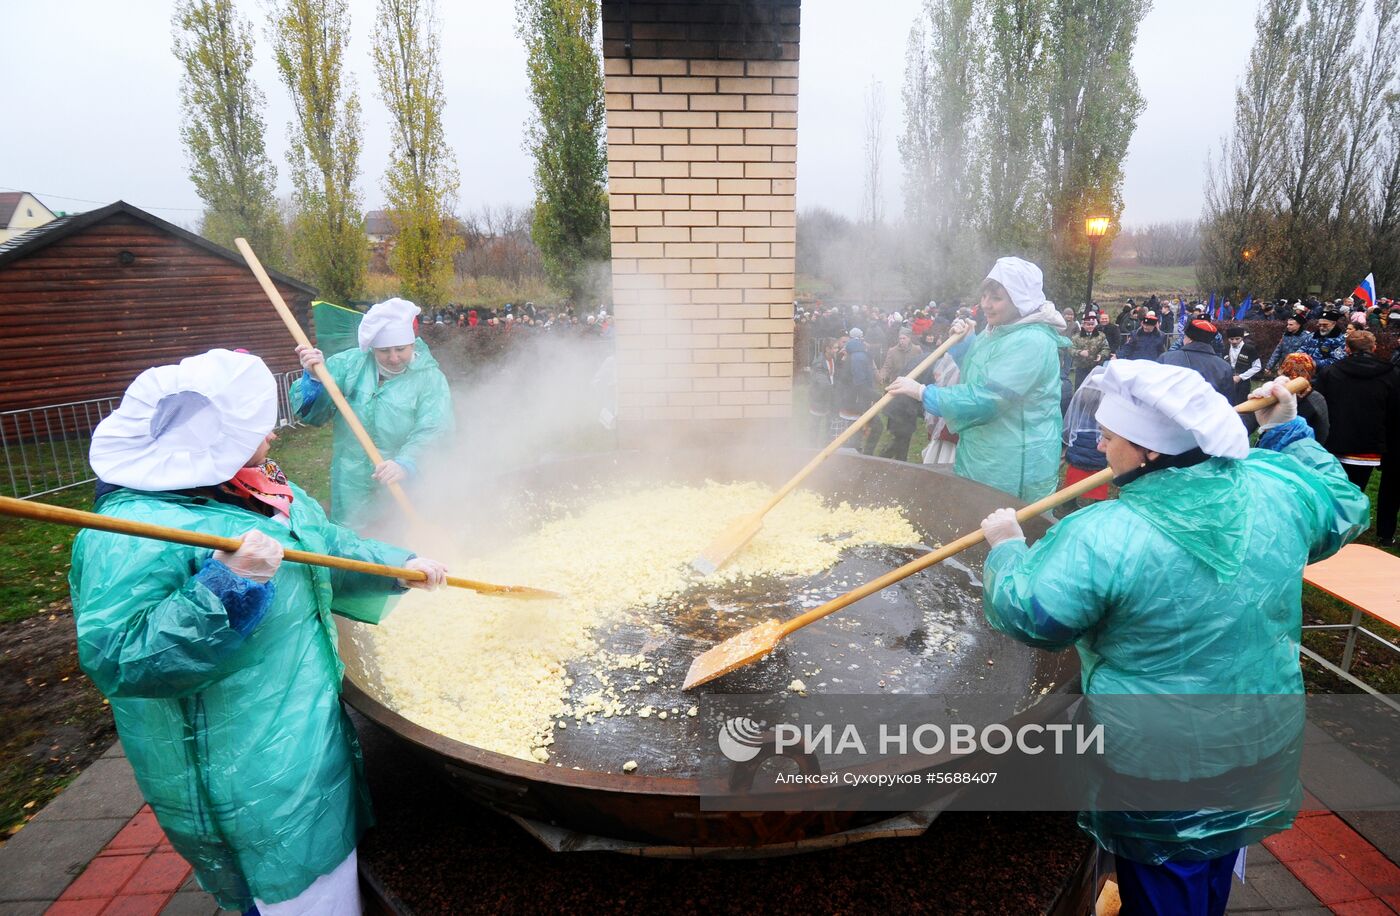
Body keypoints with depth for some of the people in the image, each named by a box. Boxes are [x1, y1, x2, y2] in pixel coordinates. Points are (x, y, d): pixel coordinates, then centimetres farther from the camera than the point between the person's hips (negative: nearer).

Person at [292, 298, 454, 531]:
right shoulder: (349, 364, 2)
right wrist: (313, 378, -18)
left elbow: (433, 431, -21)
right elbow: (312, 413, 2)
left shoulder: (430, 378, -6)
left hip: (404, 492, -2)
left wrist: (405, 464, -39)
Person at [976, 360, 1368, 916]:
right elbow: (1344, 508, 10)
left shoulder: (1101, 539, -29)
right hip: (1267, 751, 6)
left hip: (1161, 772, -6)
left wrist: (1006, 547, -2)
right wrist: (1288, 431, 18)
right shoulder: (1274, 487, -11)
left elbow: (1024, 614, -19)